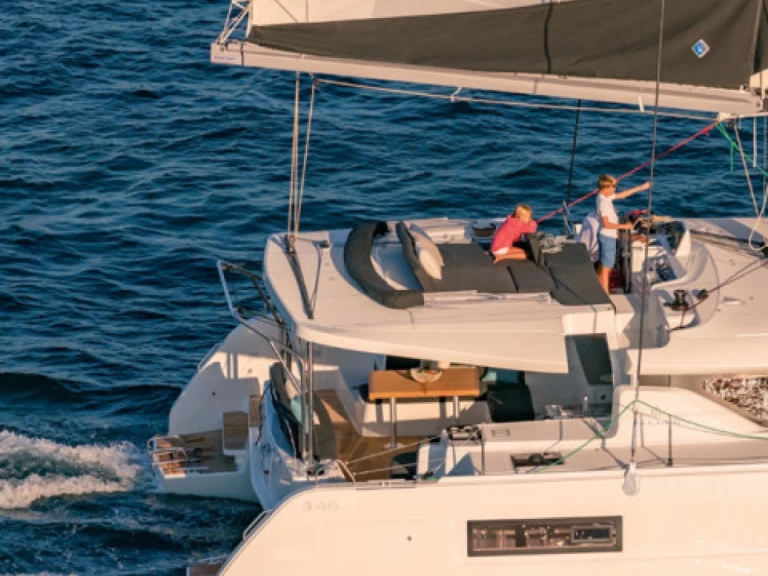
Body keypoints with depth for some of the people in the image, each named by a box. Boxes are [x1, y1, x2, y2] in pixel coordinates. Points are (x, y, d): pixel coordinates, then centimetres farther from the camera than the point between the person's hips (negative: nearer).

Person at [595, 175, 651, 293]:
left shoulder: (606, 197, 3)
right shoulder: (603, 203, -24)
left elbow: (622, 195, 15)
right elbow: (606, 224, -27)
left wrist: (641, 188, 15)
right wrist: (624, 226, -22)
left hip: (608, 236, 10)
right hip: (607, 237, -10)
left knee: (604, 266, 19)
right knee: (606, 267, -2)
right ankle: (605, 294, 4)